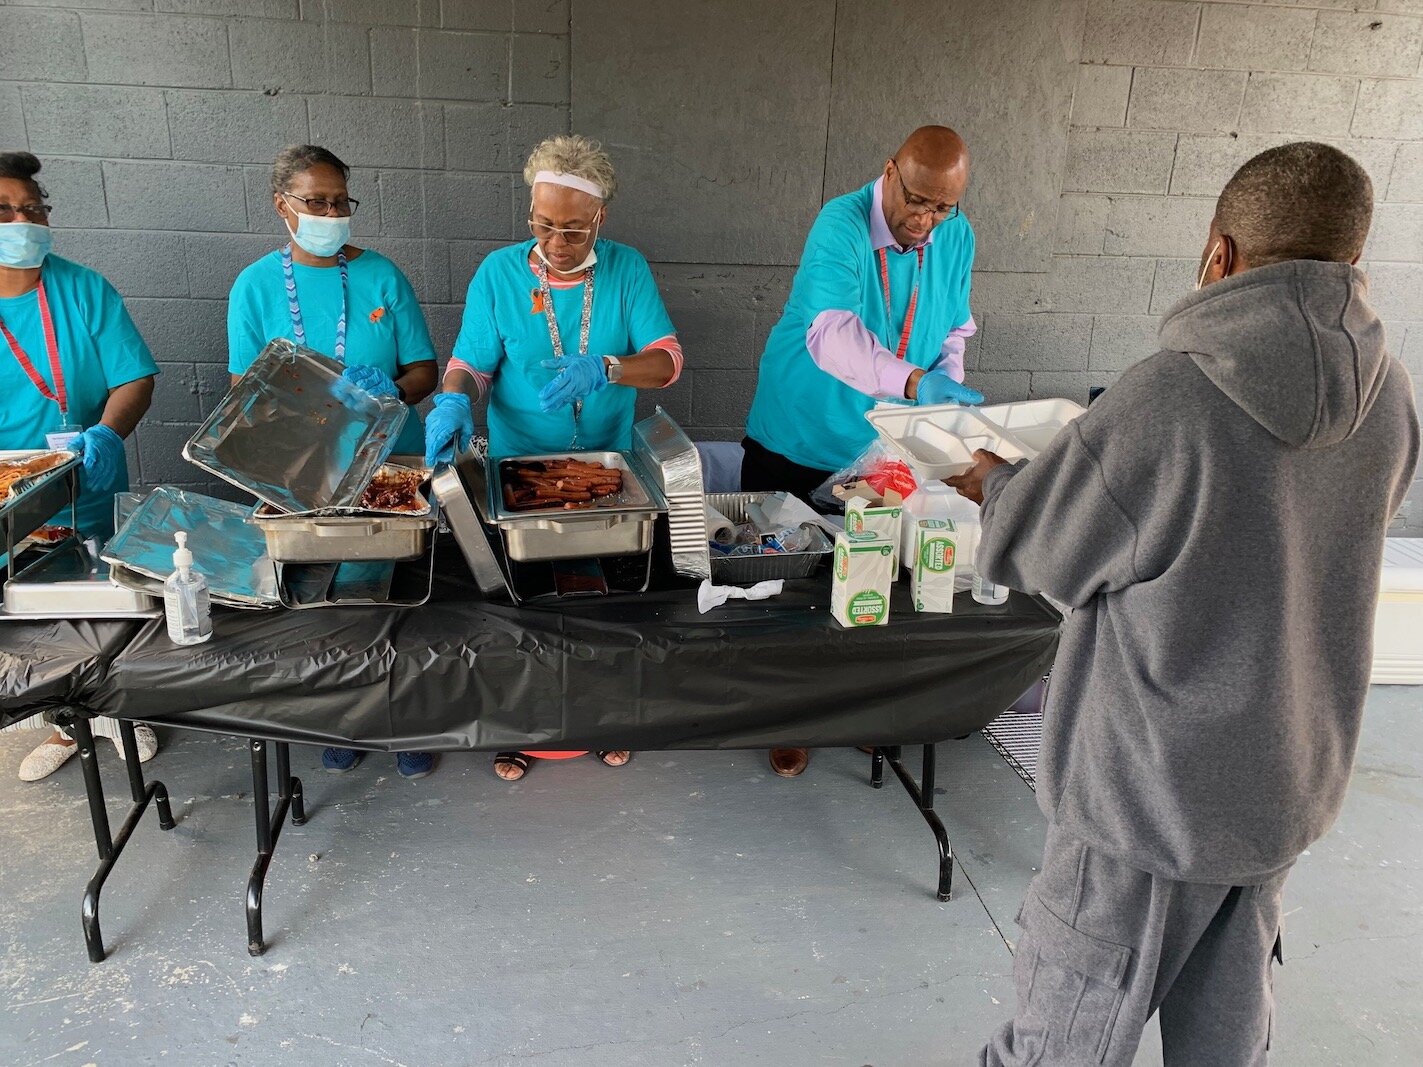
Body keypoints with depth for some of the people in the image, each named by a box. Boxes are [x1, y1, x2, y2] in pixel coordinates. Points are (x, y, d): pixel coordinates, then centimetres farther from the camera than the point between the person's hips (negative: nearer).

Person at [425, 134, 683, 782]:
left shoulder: (627, 269, -2)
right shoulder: (499, 272, -3)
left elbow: (667, 359, -9)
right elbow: (471, 363, -3)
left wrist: (602, 369, -27)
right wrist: (454, 402, -26)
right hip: (519, 469, 0)